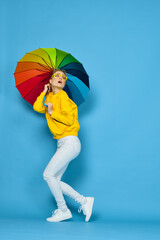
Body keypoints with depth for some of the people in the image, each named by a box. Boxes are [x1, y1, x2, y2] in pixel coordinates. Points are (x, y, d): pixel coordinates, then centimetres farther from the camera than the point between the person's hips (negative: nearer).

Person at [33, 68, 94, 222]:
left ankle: (63, 210, -2)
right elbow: (37, 107, -1)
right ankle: (84, 201, 11)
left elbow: (69, 120, -13)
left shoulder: (62, 95, -5)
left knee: (48, 174, -12)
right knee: (54, 180, 5)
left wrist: (52, 113, -11)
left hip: (70, 142, -8)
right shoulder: (50, 97, 17)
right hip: (62, 144, 8)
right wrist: (44, 92, 7)